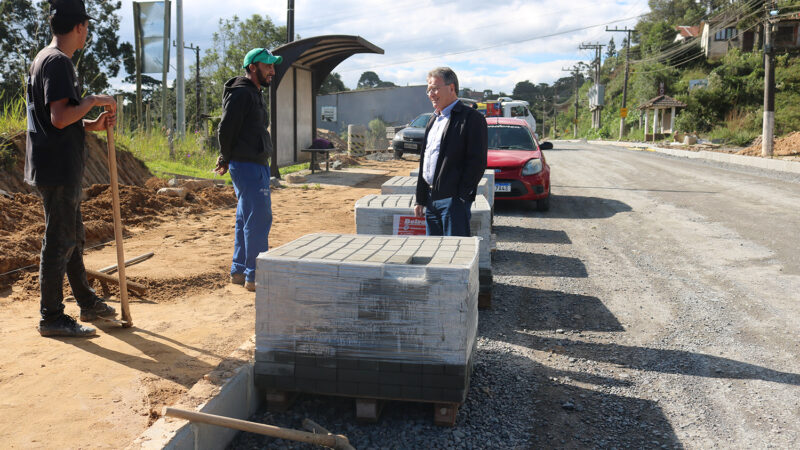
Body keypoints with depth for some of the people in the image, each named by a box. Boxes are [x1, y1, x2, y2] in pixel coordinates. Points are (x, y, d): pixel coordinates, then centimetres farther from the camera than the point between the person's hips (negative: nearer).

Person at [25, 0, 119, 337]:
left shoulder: (44, 59, 18)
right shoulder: (58, 62, -15)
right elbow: (59, 117, -25)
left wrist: (93, 125, 8)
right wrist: (93, 100, -13)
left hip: (62, 169, 11)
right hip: (58, 170, -11)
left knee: (74, 237, 18)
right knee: (59, 241, -3)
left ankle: (87, 303, 31)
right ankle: (51, 318, 6)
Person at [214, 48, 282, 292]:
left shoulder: (255, 93, 19)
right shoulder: (240, 93, -13)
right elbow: (226, 129, -16)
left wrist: (226, 158, 18)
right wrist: (226, 159, -3)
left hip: (258, 166, 10)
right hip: (246, 165, -10)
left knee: (247, 219, 14)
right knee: (259, 218, -9)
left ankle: (239, 271, 23)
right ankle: (255, 277, -2)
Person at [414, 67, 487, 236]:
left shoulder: (472, 118, -7)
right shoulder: (434, 119, 19)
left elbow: (477, 162, -13)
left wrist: (461, 197, -16)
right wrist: (420, 199, 16)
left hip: (454, 200, -8)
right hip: (431, 200, 8)